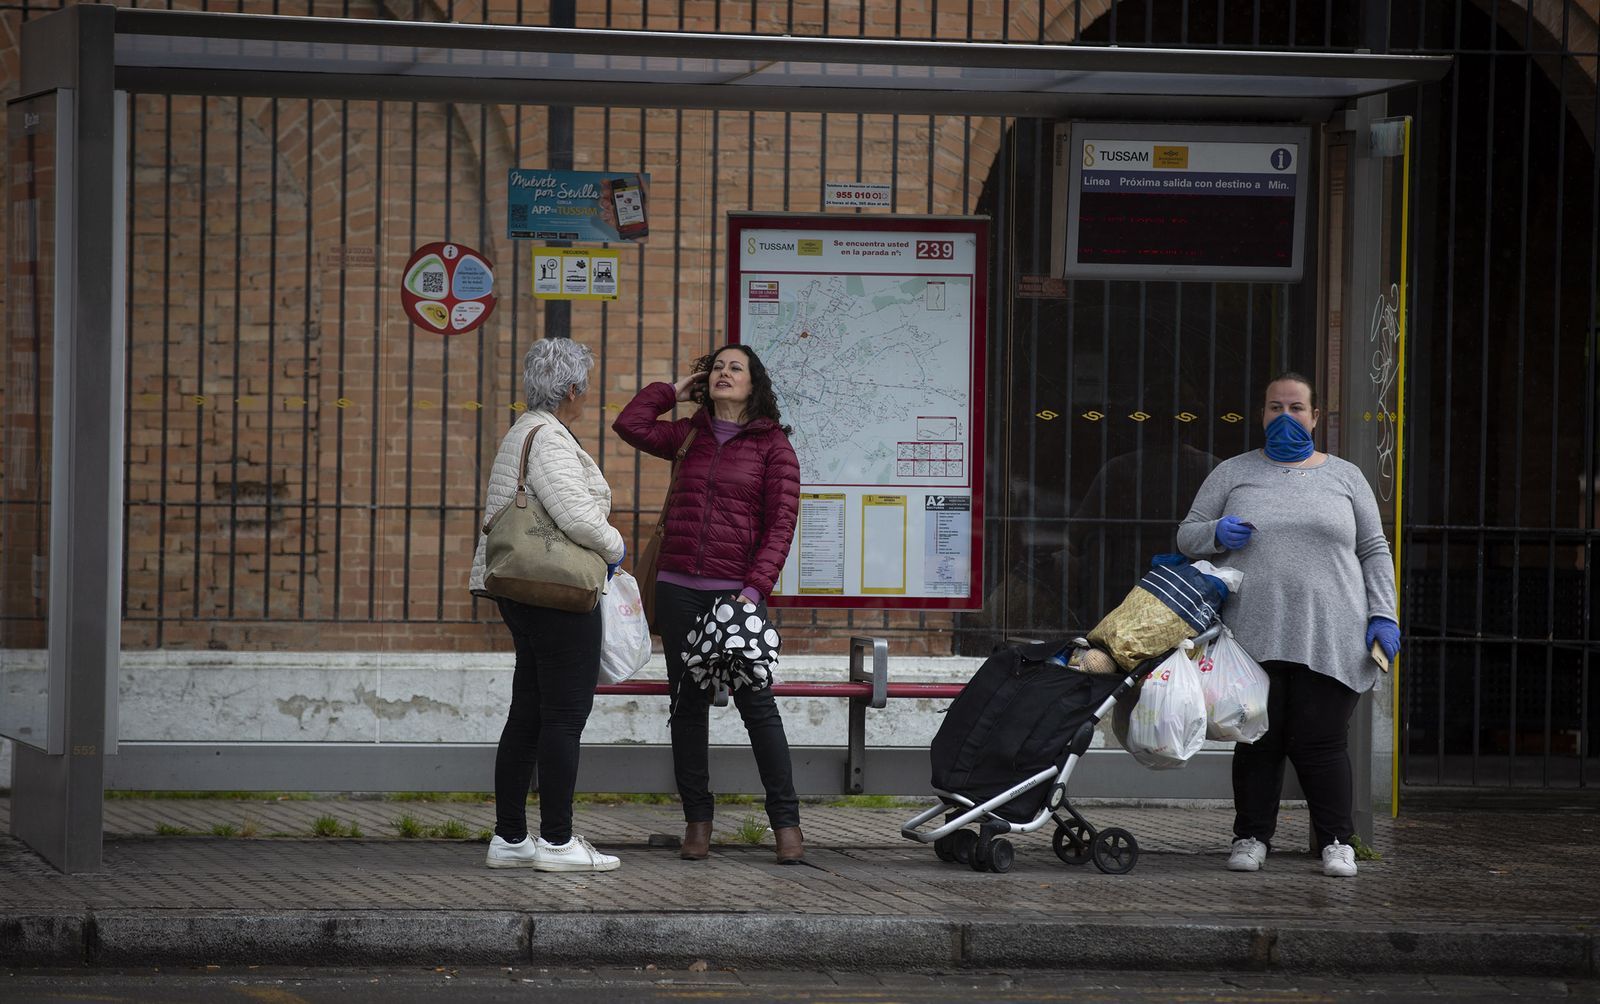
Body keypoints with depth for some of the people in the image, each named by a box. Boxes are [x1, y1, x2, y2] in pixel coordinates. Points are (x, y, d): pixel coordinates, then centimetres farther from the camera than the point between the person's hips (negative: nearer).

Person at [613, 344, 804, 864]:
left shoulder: (772, 444, 3)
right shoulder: (690, 435, 14)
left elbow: (781, 524, -4)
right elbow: (630, 424, 3)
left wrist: (755, 589, -13)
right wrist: (675, 391, 12)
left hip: (736, 591, -4)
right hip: (679, 588, 4)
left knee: (756, 703, -4)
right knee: (688, 704, 5)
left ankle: (785, 821, 3)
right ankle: (697, 819, 12)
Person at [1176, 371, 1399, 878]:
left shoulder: (1344, 476, 14)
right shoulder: (1233, 473, 12)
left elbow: (1374, 551, 14)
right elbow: (1187, 536, 13)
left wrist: (1382, 615, 3)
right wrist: (1217, 533, -9)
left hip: (1327, 638, -1)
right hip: (1254, 636, 1)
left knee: (1320, 742, -5)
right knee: (1258, 740, -1)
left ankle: (1337, 842, 3)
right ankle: (1251, 838, 8)